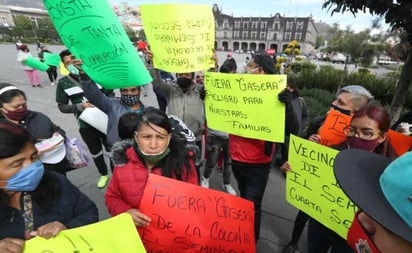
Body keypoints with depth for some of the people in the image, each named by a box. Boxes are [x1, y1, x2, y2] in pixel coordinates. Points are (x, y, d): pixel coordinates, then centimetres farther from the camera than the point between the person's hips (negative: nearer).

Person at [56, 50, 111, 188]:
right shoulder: (63, 83, -3)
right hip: (85, 124, 1)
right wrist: (80, 106, -16)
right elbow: (62, 107, 0)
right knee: (95, 152, 18)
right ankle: (104, 174, 42)